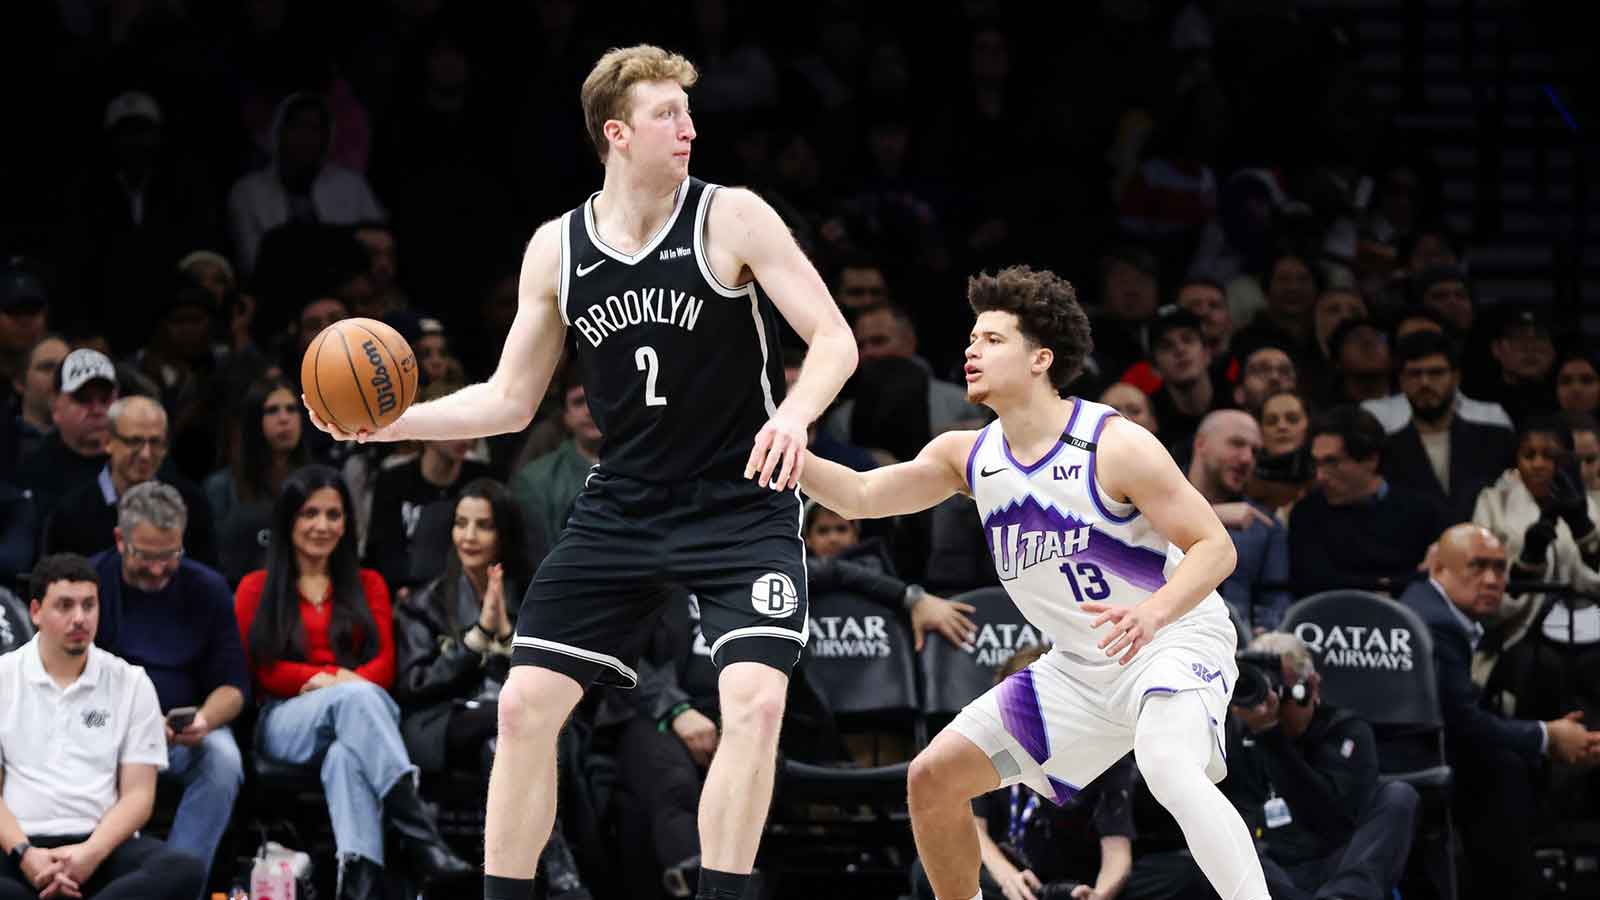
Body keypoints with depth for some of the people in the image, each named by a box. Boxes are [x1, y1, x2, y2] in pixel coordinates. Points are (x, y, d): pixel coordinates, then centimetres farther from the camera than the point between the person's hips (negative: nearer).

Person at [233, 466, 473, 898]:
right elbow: (257, 670, 5)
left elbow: (384, 663, 11)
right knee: (357, 697, -38)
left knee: (348, 754, -40)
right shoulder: (256, 589, 19)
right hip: (284, 723, -2)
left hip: (358, 717, 2)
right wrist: (327, 679, -12)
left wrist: (346, 681, -14)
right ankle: (419, 833, -55)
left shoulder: (368, 584, 25)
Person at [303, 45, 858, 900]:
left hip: (741, 502, -4)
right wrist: (392, 421, -5)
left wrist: (794, 413, -32)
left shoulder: (732, 219, -10)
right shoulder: (556, 249, 1)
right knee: (525, 702, -2)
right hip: (623, 505, 4)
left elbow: (835, 341, -11)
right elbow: (509, 400, 10)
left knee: (755, 699, -22)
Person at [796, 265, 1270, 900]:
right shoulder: (967, 455, 1)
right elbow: (859, 496, 0)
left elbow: (1215, 546, -20)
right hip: (1082, 667, 8)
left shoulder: (1116, 447, -20)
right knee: (933, 777, 5)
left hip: (1174, 639, -8)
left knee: (1168, 765, -39)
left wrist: (1153, 612, -38)